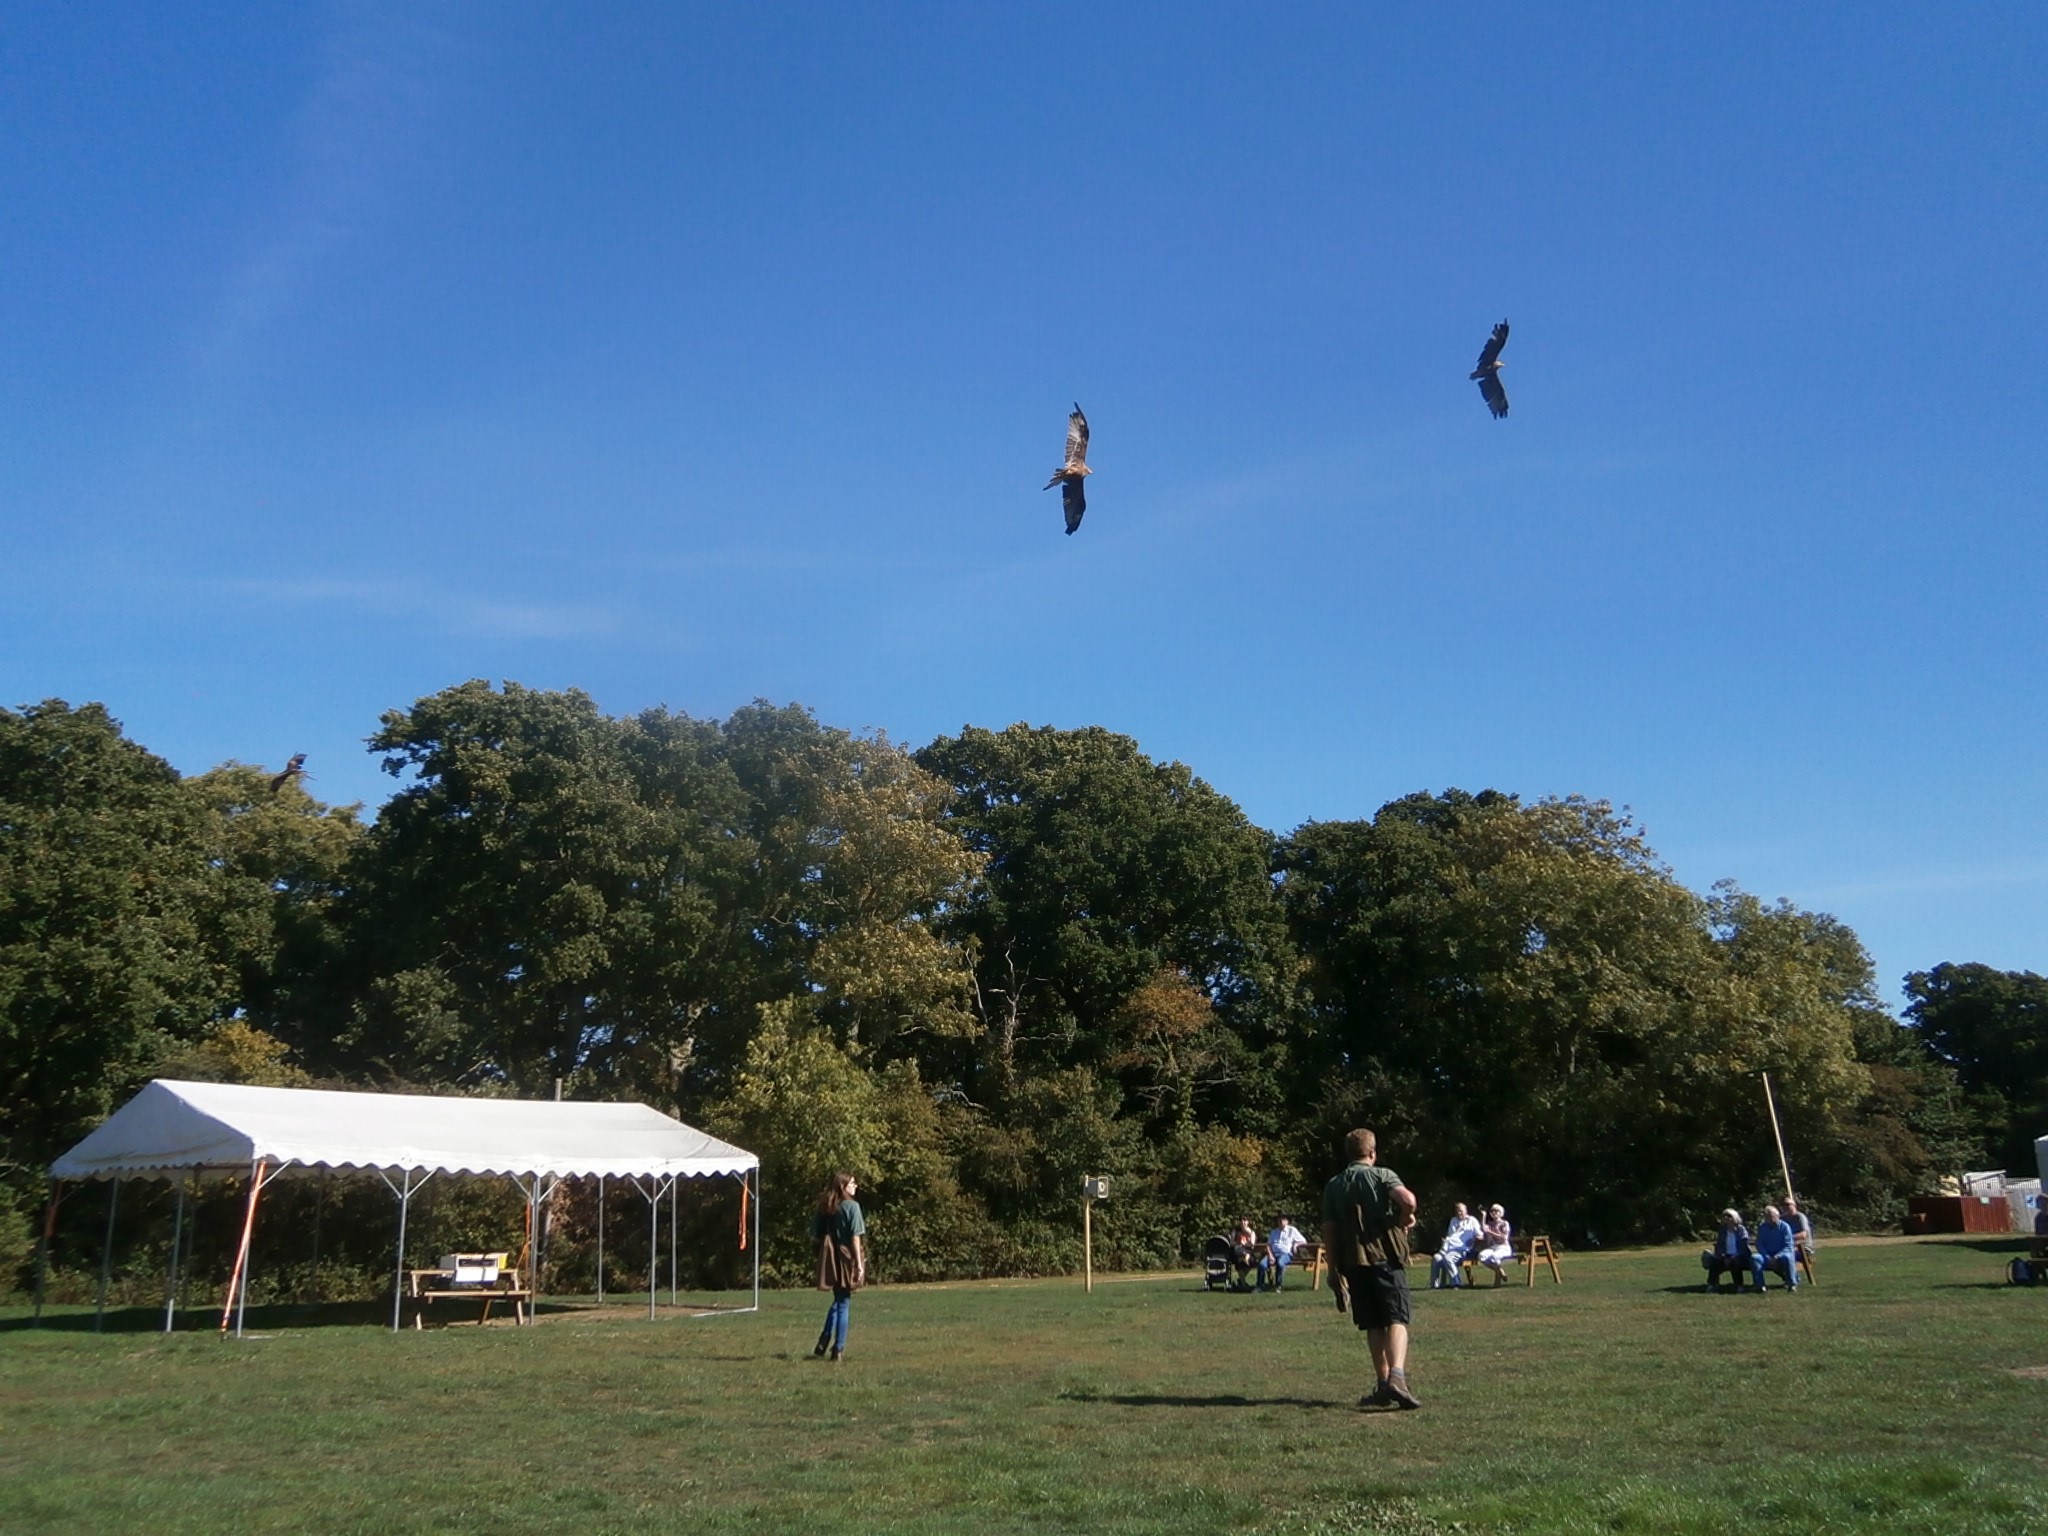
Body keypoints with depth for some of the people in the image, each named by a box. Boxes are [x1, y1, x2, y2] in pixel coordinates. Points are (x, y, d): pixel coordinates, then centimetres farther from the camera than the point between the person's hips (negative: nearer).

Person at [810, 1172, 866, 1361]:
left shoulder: (824, 1207, 7)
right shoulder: (851, 1206, -11)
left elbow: (814, 1236, 7)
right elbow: (855, 1237, -14)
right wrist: (859, 1263, -12)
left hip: (830, 1260, 5)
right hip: (846, 1258, -5)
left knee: (837, 1301, 22)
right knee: (843, 1304, 4)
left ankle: (824, 1342, 15)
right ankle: (838, 1349, 6)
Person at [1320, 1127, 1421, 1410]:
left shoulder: (1333, 1186, 12)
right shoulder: (1383, 1175, 1)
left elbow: (1328, 1231, 8)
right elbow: (1408, 1199, -19)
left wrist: (1335, 1271, 13)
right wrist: (1404, 1220, 1)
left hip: (1353, 1263, 4)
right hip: (1387, 1257, -4)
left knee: (1374, 1326, 12)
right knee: (1397, 1320, -7)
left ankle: (1384, 1384, 13)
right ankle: (1396, 1377, -26)